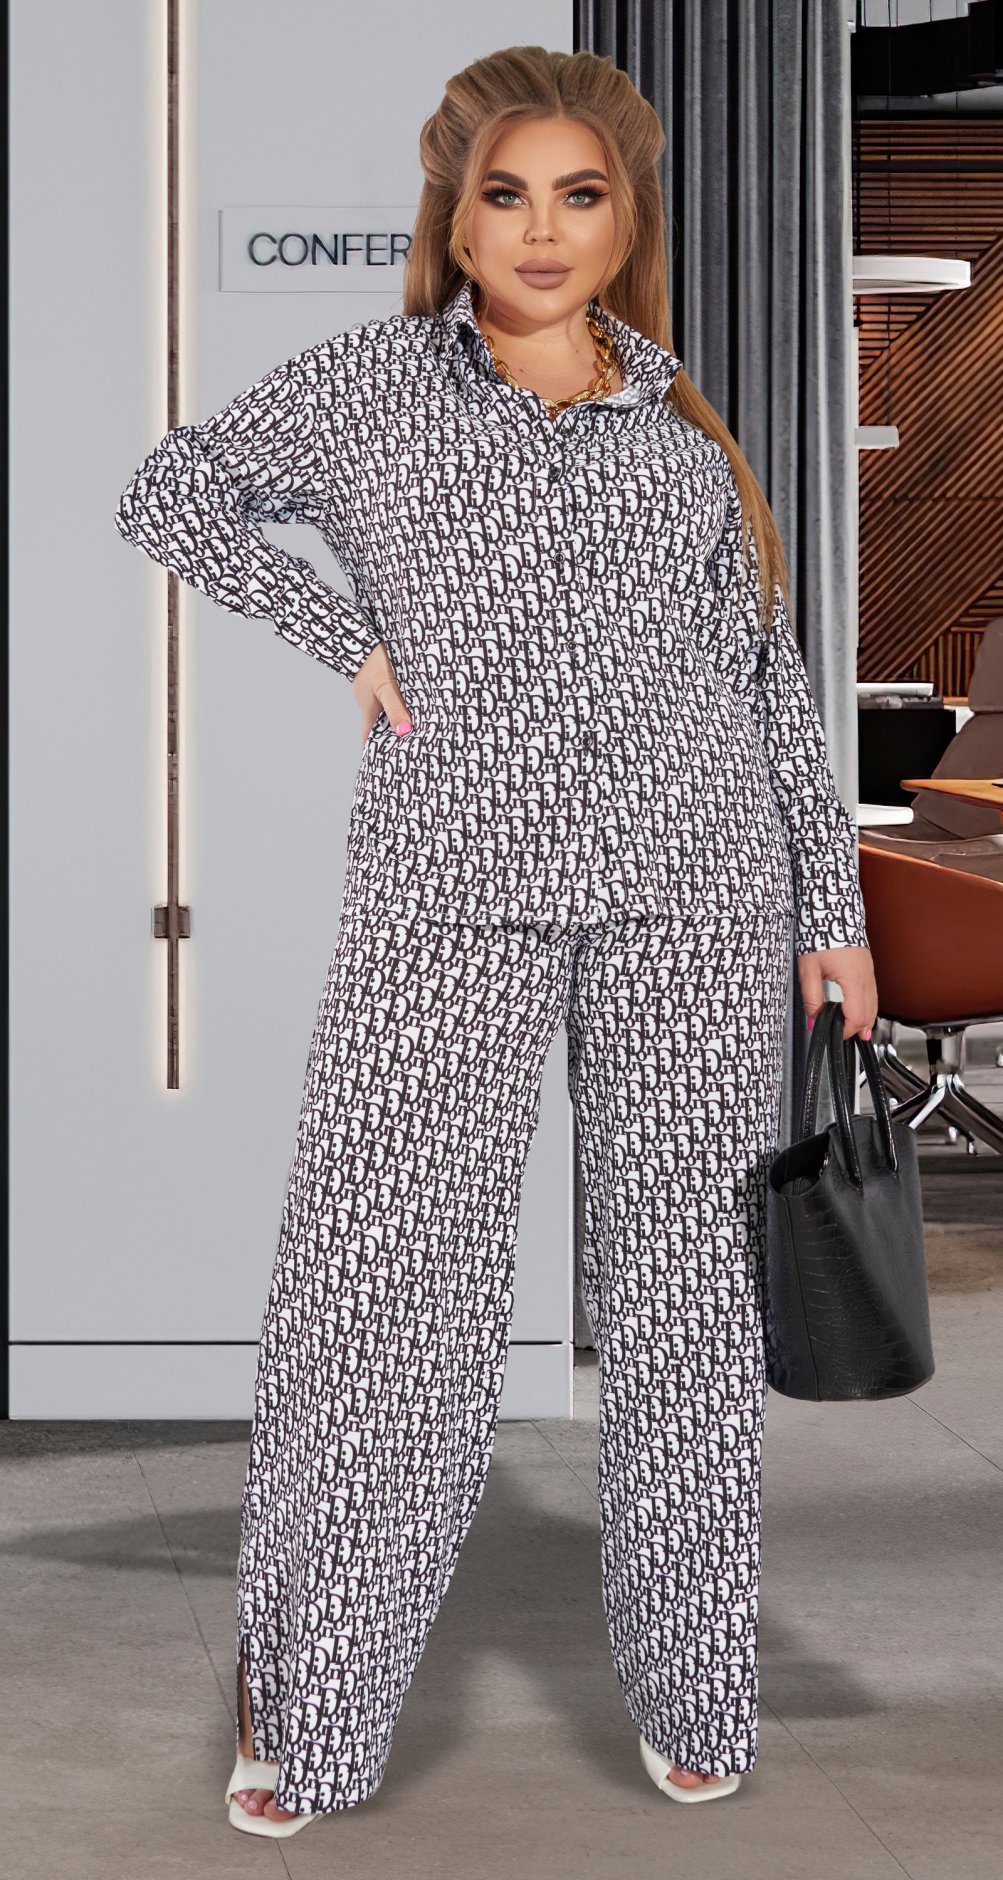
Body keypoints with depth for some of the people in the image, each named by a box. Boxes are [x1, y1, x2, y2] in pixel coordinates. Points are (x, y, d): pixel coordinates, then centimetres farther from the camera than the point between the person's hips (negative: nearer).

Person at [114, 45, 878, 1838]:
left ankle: (690, 1692, 17)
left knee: (683, 1280, 5)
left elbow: (767, 676, 16)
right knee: (376, 1279, -5)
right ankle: (307, 1720, 7)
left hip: (692, 883, 2)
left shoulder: (684, 432, 15)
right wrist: (350, 634, 2)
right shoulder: (375, 381, 11)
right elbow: (170, 491, 12)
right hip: (449, 894, -2)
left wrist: (833, 906, 11)